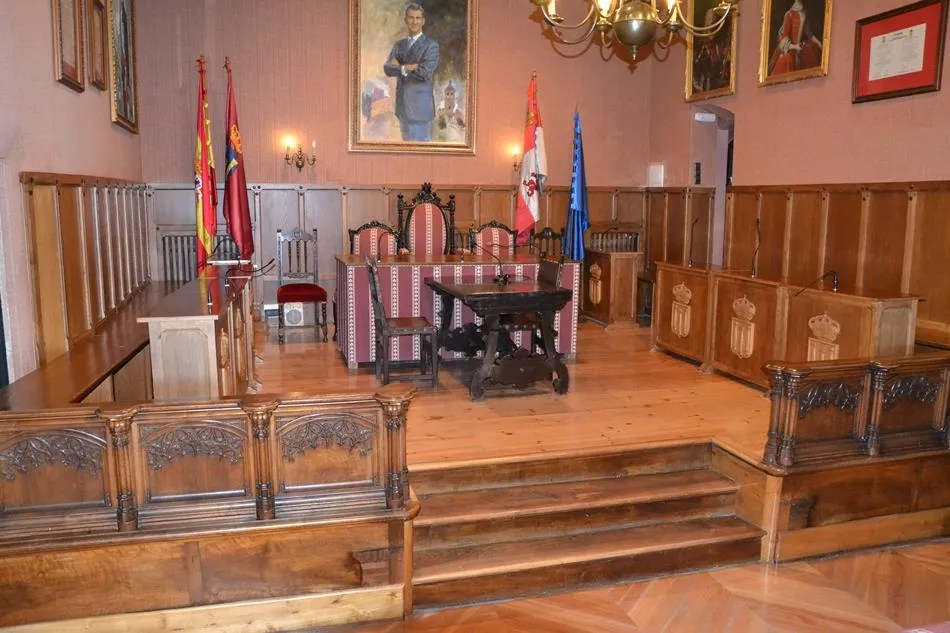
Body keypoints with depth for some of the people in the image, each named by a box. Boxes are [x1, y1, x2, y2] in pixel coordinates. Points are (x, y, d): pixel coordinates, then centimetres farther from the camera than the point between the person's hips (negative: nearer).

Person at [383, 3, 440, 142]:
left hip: (420, 106, -6)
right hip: (403, 106, 6)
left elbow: (425, 73, -19)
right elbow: (387, 68, -2)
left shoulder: (431, 45, -6)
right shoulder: (399, 45, 13)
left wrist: (400, 67, -7)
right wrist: (408, 67, -18)